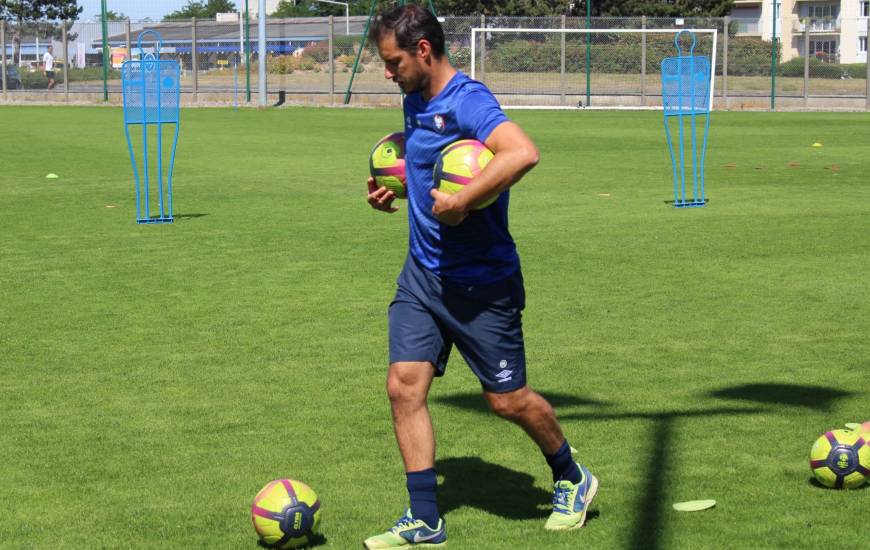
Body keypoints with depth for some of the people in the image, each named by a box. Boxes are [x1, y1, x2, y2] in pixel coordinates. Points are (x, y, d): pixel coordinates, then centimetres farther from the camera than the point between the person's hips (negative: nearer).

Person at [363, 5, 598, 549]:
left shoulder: (467, 102, -20)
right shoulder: (416, 102, 8)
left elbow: (523, 153, -39)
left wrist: (461, 203, -34)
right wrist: (395, 190, 8)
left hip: (481, 281, -8)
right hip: (422, 274, 8)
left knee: (508, 399, 4)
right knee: (404, 385, -2)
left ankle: (572, 480, 31)